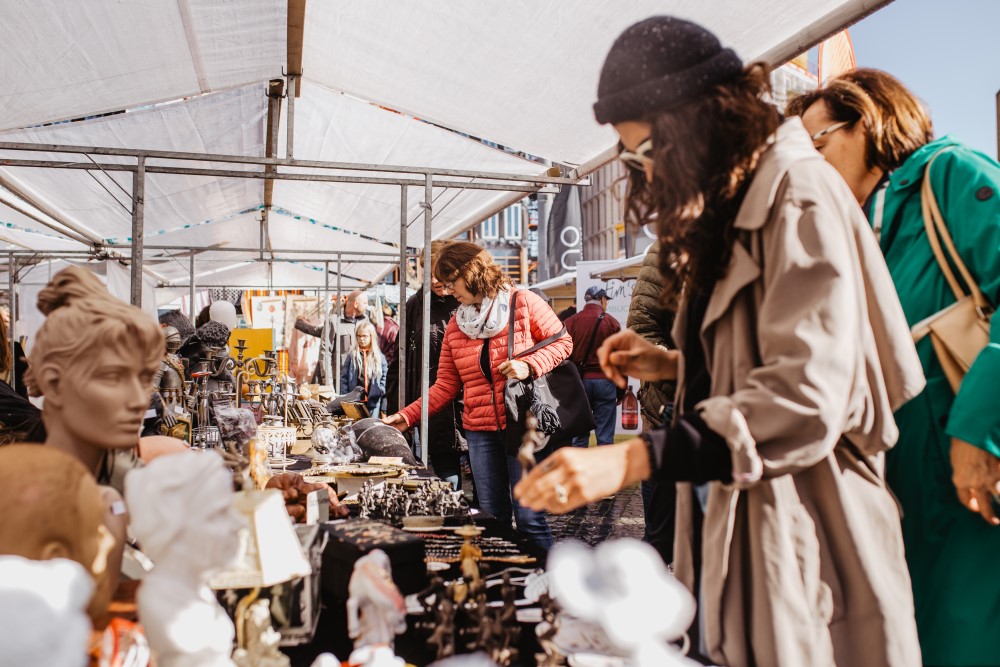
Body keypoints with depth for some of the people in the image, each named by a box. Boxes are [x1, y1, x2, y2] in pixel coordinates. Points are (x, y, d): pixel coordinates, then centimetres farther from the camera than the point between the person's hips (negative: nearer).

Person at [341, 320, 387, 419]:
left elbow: (384, 377, 9)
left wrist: (381, 390, -8)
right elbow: (344, 379, 4)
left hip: (373, 403, 0)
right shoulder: (351, 356, 4)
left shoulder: (379, 357, 5)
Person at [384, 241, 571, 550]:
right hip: (480, 431, 5)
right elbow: (445, 386, 12)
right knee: (493, 518, 9)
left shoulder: (523, 303, -3)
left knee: (529, 517, -4)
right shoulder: (456, 325, 11)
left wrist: (529, 366, -16)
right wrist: (407, 416, 4)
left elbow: (563, 342, 0)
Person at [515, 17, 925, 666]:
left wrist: (631, 459, -33)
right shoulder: (730, 207, 13)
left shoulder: (800, 197, -16)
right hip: (727, 529, 8)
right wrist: (672, 364, 5)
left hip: (800, 550, -8)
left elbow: (805, 397, -28)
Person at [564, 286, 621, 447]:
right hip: (605, 381, -1)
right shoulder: (611, 322, -1)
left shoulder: (570, 322, 2)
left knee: (578, 435, 6)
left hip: (578, 380, 1)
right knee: (605, 436, 2)